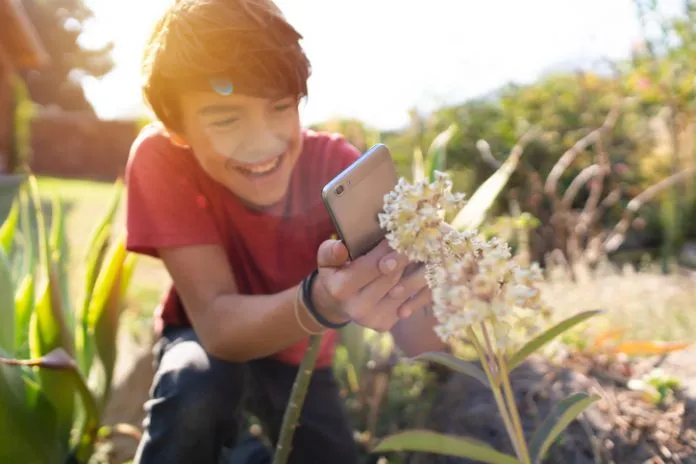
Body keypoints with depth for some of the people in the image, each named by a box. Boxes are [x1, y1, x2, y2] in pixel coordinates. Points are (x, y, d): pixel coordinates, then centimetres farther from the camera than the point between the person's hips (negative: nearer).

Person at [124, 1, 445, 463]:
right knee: (197, 381, -33)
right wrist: (320, 302, -54)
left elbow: (421, 340, -31)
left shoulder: (338, 164, -27)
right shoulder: (161, 158, -28)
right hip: (208, 339, -2)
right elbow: (216, 322, -34)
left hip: (300, 356, 3)